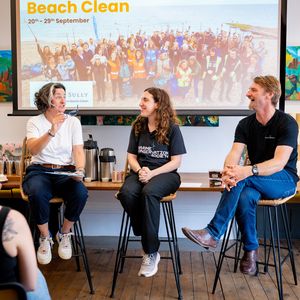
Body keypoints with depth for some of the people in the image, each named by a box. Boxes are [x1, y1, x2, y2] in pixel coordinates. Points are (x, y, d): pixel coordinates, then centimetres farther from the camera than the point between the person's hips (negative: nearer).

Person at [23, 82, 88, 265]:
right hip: (40, 171, -1)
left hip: (65, 172, 2)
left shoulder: (73, 121, 7)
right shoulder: (35, 122, 2)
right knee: (37, 193, -36)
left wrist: (80, 171, -20)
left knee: (81, 193, -30)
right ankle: (45, 238, -8)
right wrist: (52, 131, -29)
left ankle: (64, 234, -1)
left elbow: (78, 151, 1)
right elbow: (33, 150, -14)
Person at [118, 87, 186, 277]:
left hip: (165, 174, -4)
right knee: (126, 193, -32)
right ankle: (148, 241, -16)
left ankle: (151, 253, -27)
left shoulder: (172, 128, 0)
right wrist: (139, 170, -9)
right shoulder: (138, 126, 13)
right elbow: (132, 156, 14)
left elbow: (176, 162, -3)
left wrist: (152, 173, -17)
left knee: (149, 193, -38)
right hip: (141, 172, 4)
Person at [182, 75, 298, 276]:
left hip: (284, 180, -4)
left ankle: (213, 234, -30)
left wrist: (248, 171, -42)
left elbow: (279, 163, -25)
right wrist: (228, 170, -38)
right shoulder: (246, 124, 2)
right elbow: (234, 154, -13)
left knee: (242, 179, -32)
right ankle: (251, 250, -13)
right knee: (245, 197, -32)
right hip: (255, 183, 4)